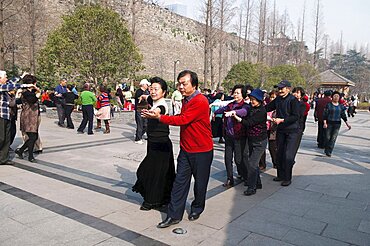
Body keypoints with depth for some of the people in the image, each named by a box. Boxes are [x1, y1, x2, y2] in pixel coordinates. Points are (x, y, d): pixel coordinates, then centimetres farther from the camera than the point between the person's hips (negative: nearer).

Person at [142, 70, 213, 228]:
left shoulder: (200, 101, -20)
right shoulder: (186, 100, 9)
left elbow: (183, 120, -26)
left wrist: (159, 117, -24)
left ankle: (197, 209, 35)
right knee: (180, 181, 5)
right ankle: (174, 216, 12)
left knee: (200, 183, 12)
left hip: (202, 151, -7)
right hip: (186, 149, 7)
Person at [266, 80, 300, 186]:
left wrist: (282, 120, -24)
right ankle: (280, 175, 28)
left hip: (292, 131, -7)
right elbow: (267, 107, 11)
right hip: (280, 130, 7)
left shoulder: (293, 100, -14)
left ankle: (287, 178, 9)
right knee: (279, 154, 13)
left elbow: (296, 117, -18)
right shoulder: (278, 100, 6)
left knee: (288, 156, -6)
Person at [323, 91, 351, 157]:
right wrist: (325, 123, -15)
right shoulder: (328, 105, -3)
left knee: (333, 138, -4)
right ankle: (326, 150, 17)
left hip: (337, 124, 3)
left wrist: (347, 124, 8)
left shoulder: (341, 106, 9)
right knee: (328, 137, -1)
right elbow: (325, 114, -5)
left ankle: (329, 151, -1)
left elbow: (343, 115, 13)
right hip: (329, 123, -3)